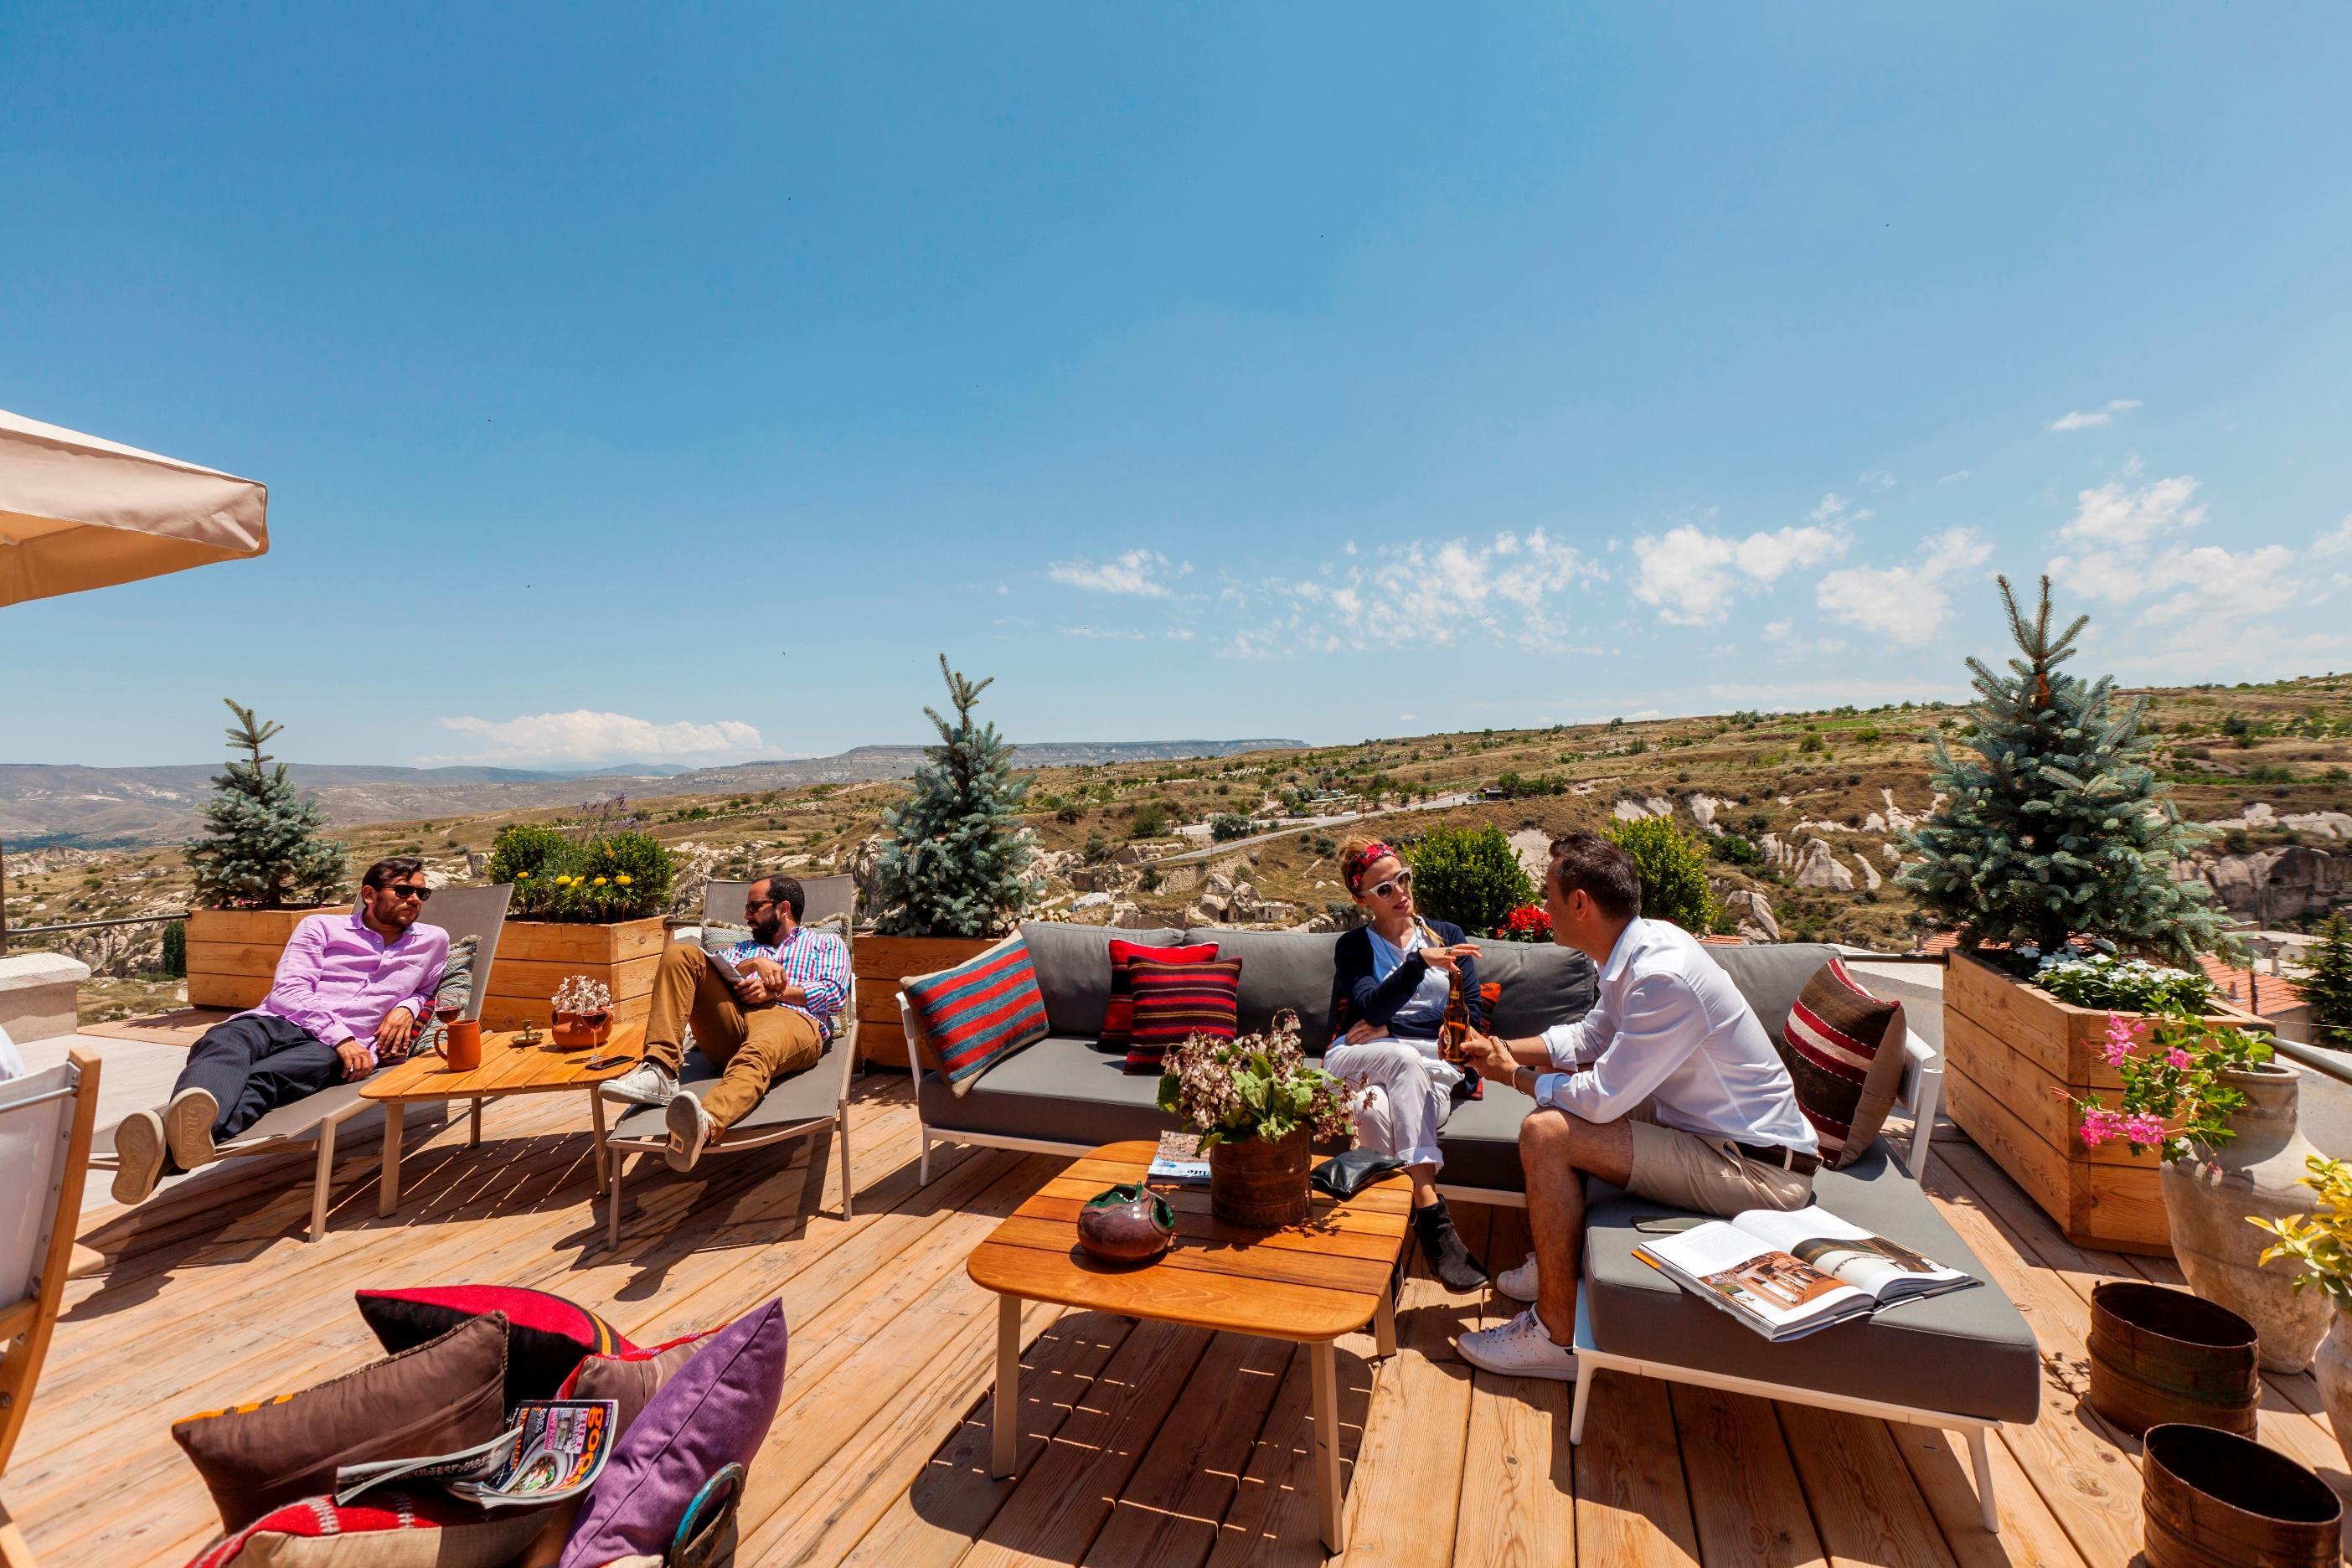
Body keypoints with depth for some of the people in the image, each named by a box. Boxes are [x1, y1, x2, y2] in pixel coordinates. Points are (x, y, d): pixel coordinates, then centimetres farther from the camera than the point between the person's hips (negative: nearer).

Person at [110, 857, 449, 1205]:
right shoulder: (321, 926, 17)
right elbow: (288, 992, 4)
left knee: (264, 1077, -36)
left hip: (333, 1049, 0)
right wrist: (339, 1035, -14)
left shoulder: (433, 941, 23)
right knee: (224, 1043, -37)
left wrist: (407, 1007, 10)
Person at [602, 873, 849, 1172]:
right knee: (681, 954, -14)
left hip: (790, 1020, -5)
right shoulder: (743, 948, 38)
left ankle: (706, 1125, -74)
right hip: (732, 1021, 5)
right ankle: (659, 1071, -30)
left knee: (756, 1054, -42)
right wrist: (755, 963, -3)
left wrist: (774, 990, -3)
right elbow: (717, 972, 15)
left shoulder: (827, 942, 24)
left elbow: (835, 993, 5)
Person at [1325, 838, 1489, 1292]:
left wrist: (1391, 1028, -3)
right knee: (1404, 1057, -37)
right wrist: (1420, 961, -22)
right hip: (1358, 1061, 0)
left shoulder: (1447, 935, 17)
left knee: (1377, 1108, -36)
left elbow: (1473, 1015, 6)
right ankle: (1432, 1216, -39)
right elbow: (1372, 1009, -7)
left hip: (1430, 1069, 0)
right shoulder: (1353, 946, 12)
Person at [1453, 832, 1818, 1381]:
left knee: (1545, 1133, -21)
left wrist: (1514, 1075, -9)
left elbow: (1601, 1100, -26)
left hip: (1759, 1170, -10)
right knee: (1559, 1094, 16)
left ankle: (1556, 1335, -5)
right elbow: (1589, 1036, 14)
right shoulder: (1643, 945, 1)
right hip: (1710, 1125, 10)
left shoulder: (1663, 977, -29)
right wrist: (1502, 1048, 4)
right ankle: (1557, 1260, 25)